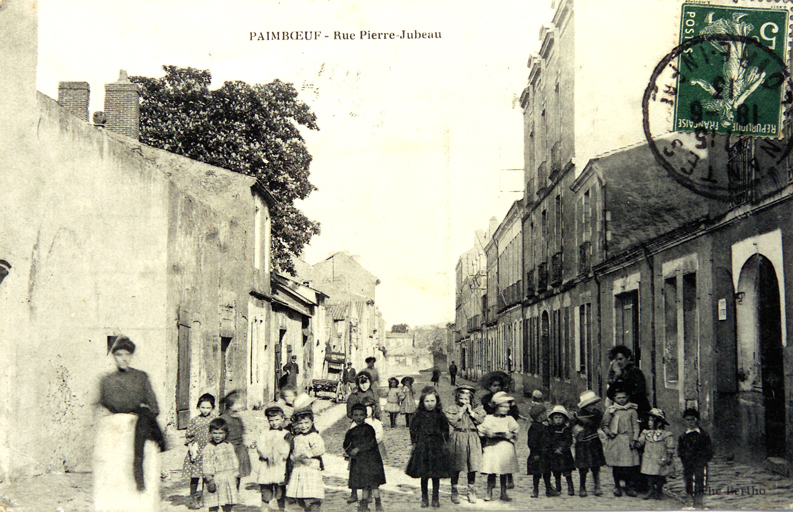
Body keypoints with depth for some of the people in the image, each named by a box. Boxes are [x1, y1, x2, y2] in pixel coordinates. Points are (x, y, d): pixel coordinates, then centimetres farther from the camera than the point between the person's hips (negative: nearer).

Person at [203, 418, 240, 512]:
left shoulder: (229, 446, 10)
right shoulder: (209, 448, -5)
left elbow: (234, 461, 16)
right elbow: (207, 465, -8)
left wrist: (236, 476, 14)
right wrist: (209, 478, -15)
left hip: (229, 479, 4)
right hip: (216, 479, -4)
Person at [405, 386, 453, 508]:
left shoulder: (440, 415, 1)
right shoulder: (419, 415, -1)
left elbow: (445, 430, 10)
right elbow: (413, 429, 6)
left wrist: (445, 443, 6)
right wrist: (414, 442, 3)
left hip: (437, 447, 0)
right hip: (422, 447, 0)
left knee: (436, 474, 4)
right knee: (424, 475, 4)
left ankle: (435, 498, 16)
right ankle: (424, 498, 17)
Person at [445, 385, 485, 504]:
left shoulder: (477, 409, 9)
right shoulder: (452, 409, 2)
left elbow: (480, 420, -6)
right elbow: (453, 421, -13)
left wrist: (471, 411, -9)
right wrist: (462, 411, -10)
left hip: (472, 439, 2)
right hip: (457, 439, -2)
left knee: (473, 466, 3)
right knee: (455, 467, 0)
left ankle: (471, 491, 16)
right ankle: (454, 491, 13)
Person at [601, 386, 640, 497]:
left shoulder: (632, 410, 7)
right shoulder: (610, 410, 6)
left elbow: (635, 426, 6)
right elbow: (604, 424, 10)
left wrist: (634, 439, -2)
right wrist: (608, 432, -8)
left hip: (628, 440, 0)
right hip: (615, 440, 0)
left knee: (630, 465, -6)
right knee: (616, 465, 2)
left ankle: (630, 487, 3)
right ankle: (617, 487, 14)